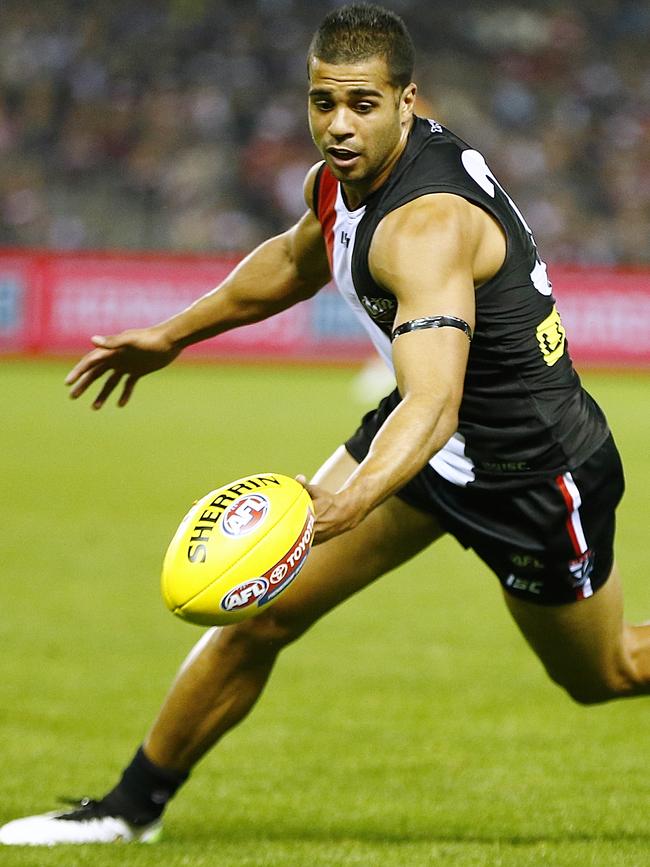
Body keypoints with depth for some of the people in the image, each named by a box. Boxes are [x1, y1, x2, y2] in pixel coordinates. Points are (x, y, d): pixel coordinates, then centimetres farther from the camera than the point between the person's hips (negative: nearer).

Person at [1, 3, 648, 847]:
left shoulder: (429, 228, -35)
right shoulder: (342, 179, -8)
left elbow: (433, 405, -49)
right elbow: (297, 260, 18)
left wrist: (350, 502, -65)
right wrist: (175, 334, 25)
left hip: (533, 474, -7)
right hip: (433, 436, 7)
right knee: (260, 613, -3)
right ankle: (133, 806, 10)